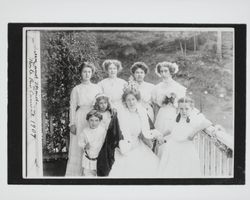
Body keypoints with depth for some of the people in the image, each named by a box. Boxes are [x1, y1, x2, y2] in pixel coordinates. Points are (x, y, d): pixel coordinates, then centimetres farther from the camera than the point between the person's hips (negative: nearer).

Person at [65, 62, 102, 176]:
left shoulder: (97, 88, 9)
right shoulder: (76, 89, 4)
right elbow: (72, 107, 3)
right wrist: (72, 123, -5)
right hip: (80, 119, -2)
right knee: (78, 147, -1)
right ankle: (74, 173, 5)